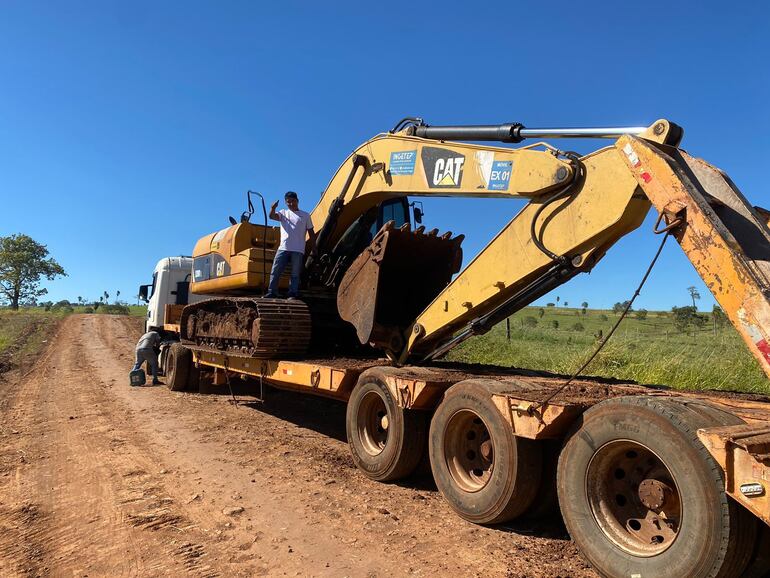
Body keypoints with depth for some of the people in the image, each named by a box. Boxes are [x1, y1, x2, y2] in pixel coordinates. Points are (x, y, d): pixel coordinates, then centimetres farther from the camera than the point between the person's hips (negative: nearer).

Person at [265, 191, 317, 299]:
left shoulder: (305, 216, 11)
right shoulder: (283, 213, 15)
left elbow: (311, 233, 12)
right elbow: (272, 216, -5)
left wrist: (314, 250, 8)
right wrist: (273, 208, -28)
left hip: (298, 250, -2)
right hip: (283, 248, 2)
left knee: (295, 274, -1)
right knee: (275, 271, -1)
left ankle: (293, 294, 2)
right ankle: (272, 292, 6)